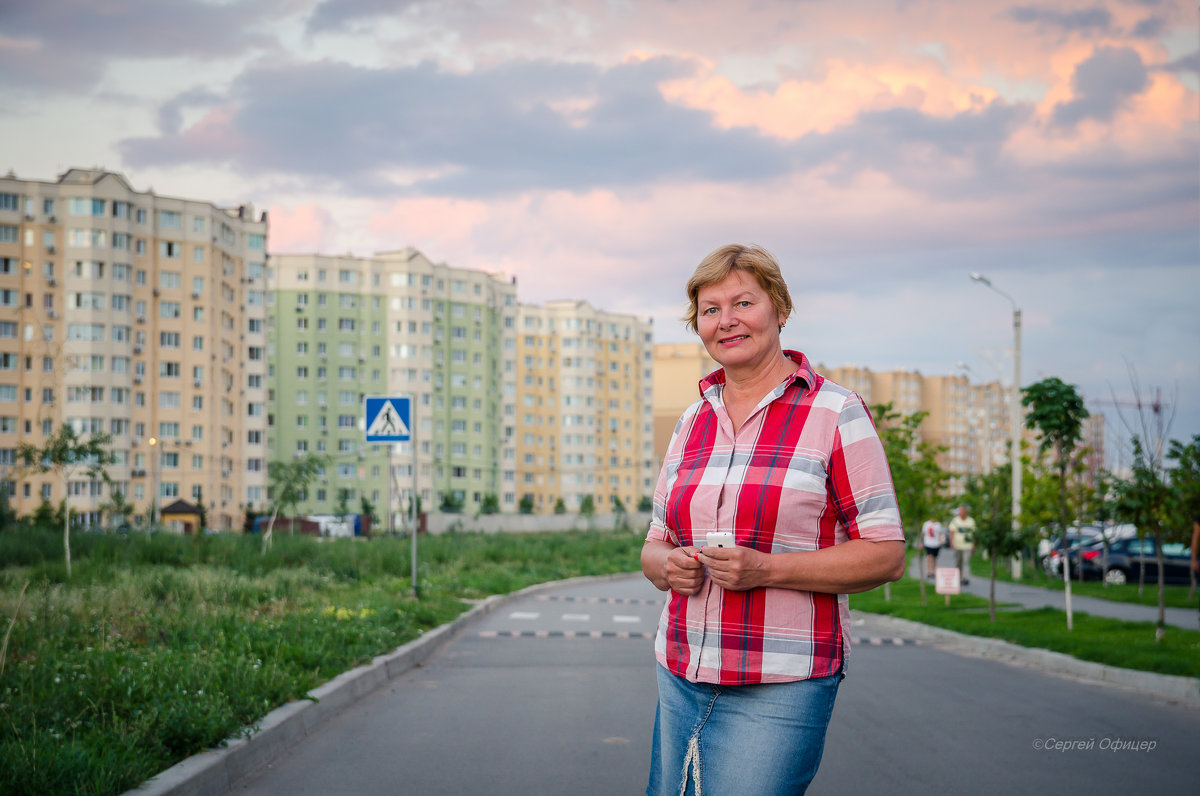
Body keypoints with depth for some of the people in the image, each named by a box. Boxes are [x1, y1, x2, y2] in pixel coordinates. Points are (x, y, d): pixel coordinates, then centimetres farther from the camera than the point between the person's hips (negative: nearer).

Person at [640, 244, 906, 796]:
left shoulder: (836, 414, -4)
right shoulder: (693, 422, 14)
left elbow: (885, 556, -8)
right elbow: (655, 546, 19)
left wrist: (766, 569, -19)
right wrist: (667, 564, -6)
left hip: (779, 688, -6)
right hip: (681, 680, 6)